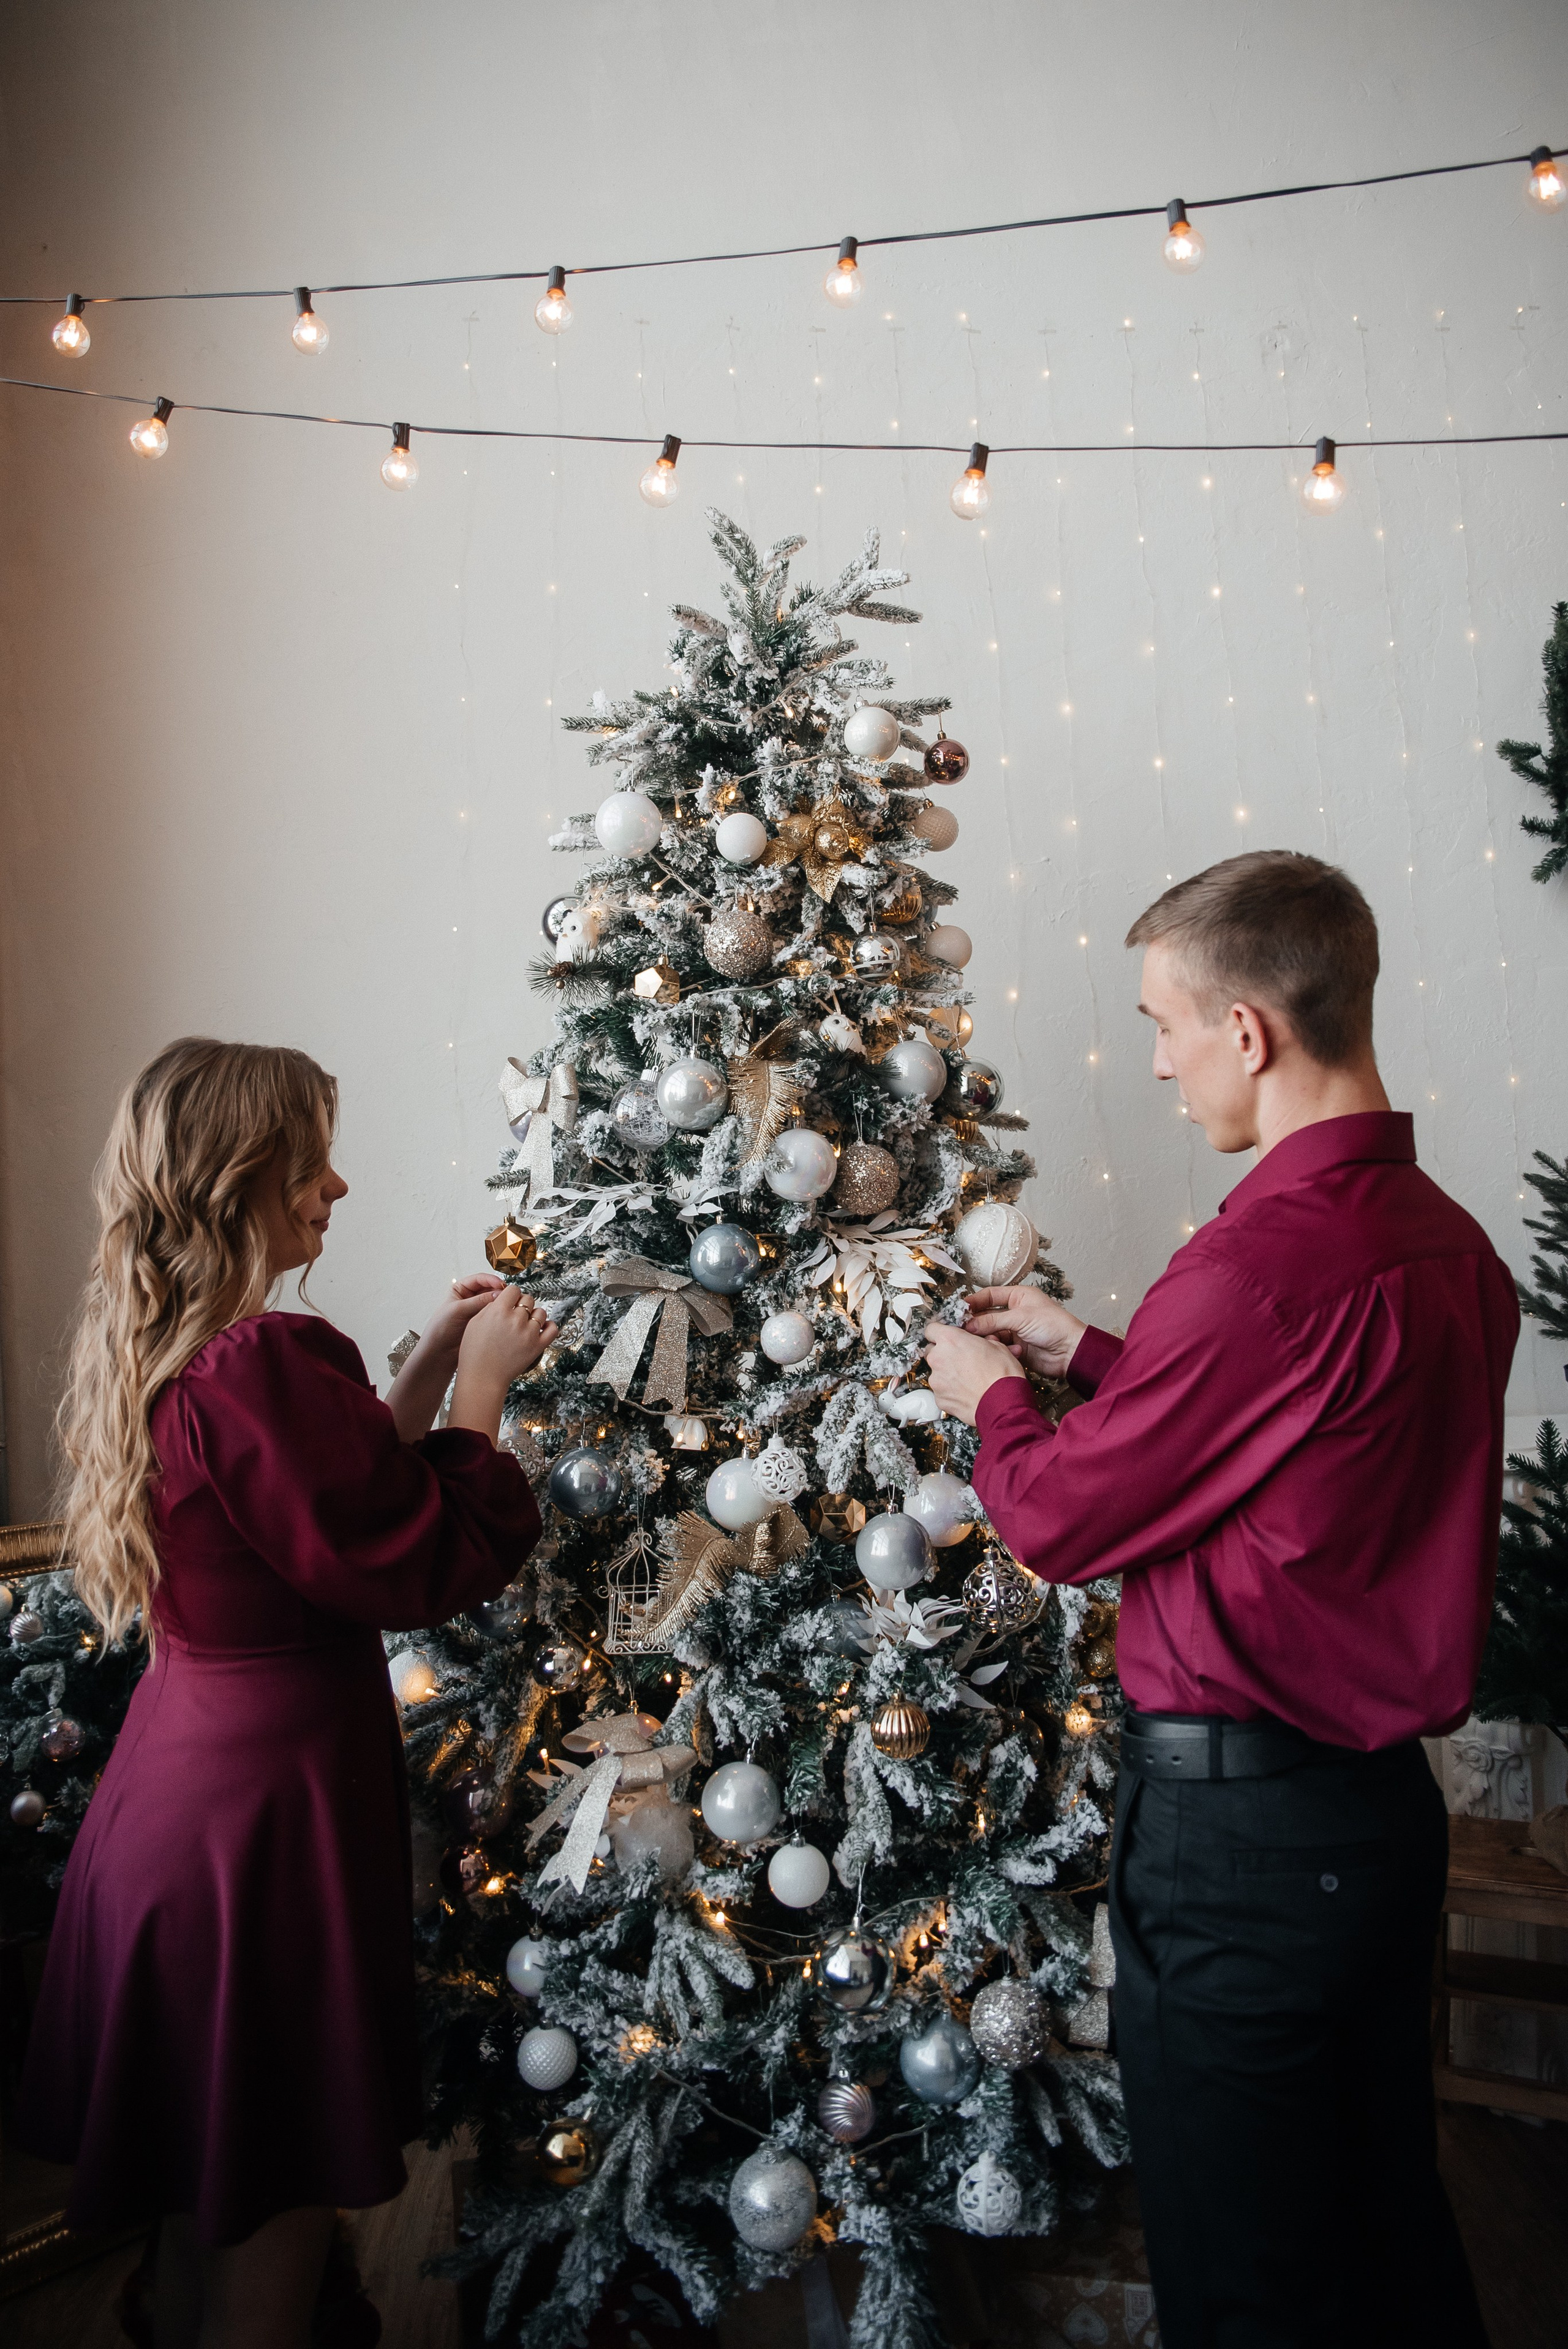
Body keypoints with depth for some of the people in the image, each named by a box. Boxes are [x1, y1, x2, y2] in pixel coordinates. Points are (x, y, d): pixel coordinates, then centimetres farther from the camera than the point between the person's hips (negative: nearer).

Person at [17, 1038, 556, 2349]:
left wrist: (431, 1369, 9)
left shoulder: (156, 1352, 4)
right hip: (263, 1807, -9)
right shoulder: (256, 1366, -27)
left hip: (173, 1784, 10)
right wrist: (481, 1381, -9)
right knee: (274, 2221, 9)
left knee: (211, 2202, 26)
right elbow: (431, 1564, -21)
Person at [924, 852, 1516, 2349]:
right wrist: (1089, 1355, 17)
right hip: (1388, 1801, 9)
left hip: (1239, 1824, -9)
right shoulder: (1446, 1242, 3)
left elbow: (1063, 1518, -15)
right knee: (1387, 2221, 25)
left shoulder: (1264, 1256, -25)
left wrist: (993, 1396, 4)